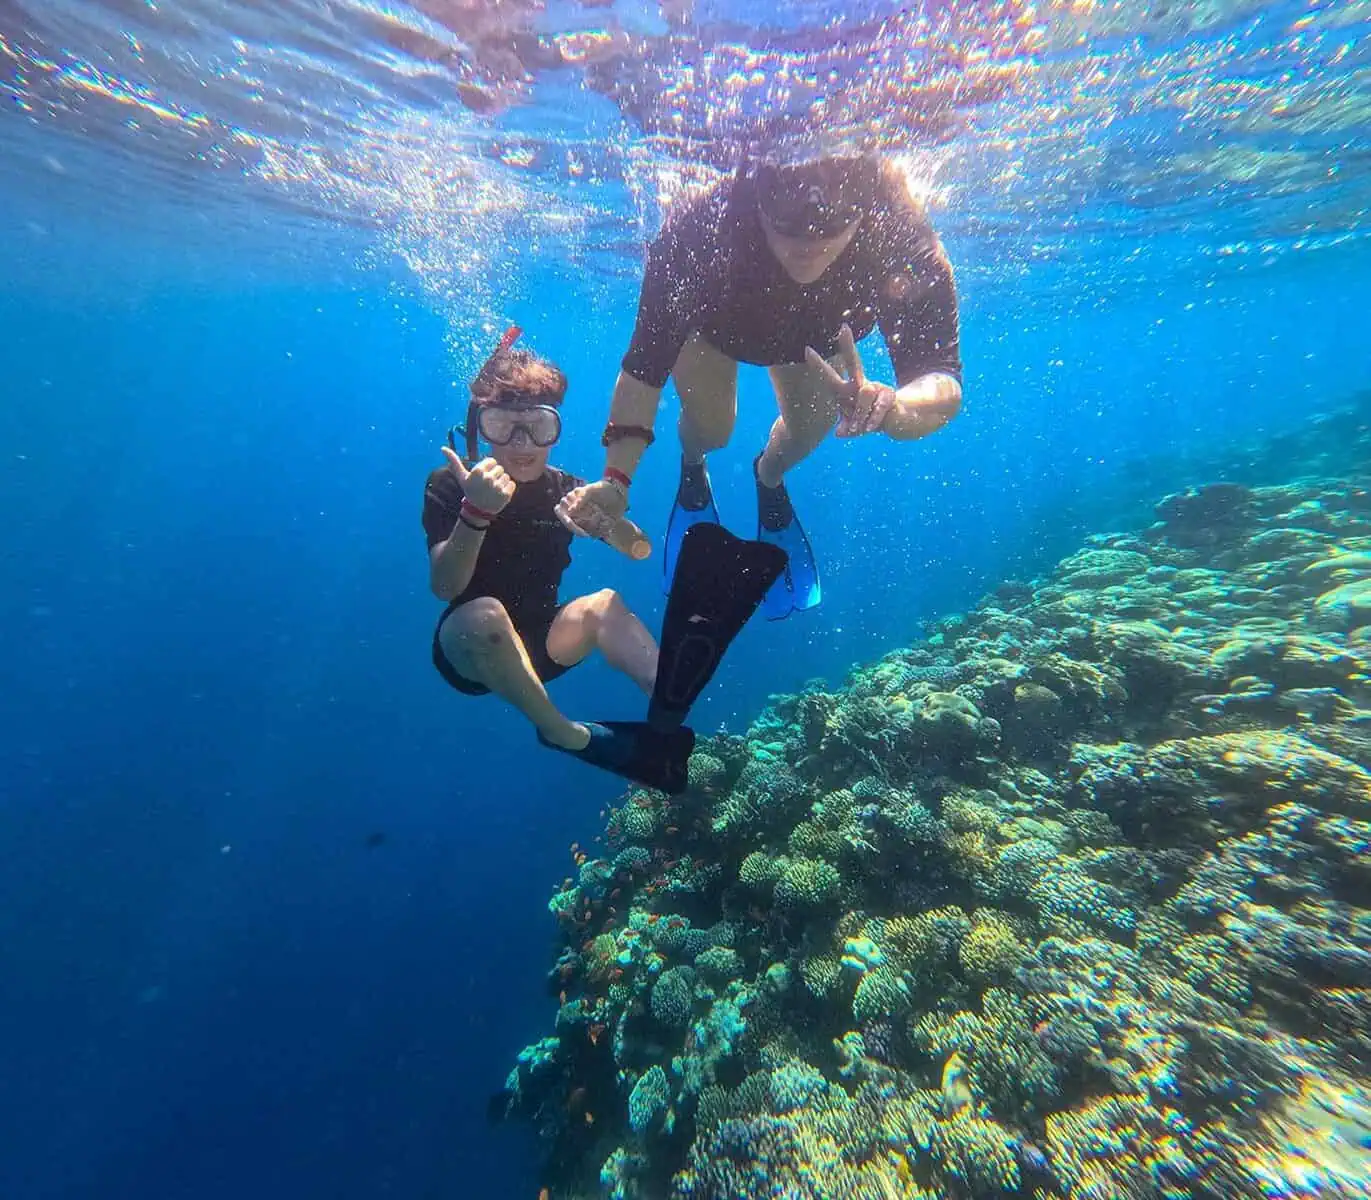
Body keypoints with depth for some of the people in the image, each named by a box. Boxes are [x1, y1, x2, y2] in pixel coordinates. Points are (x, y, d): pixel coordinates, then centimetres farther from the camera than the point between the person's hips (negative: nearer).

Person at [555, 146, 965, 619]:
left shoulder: (901, 244, -39)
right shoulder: (701, 229, -42)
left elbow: (942, 379, -42)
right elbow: (646, 361, -38)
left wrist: (896, 407, -66)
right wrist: (616, 478, -46)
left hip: (818, 327, 2)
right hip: (711, 315, -1)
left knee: (812, 427, -7)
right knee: (710, 428, -12)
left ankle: (769, 478, 32)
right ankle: (692, 472, 29)